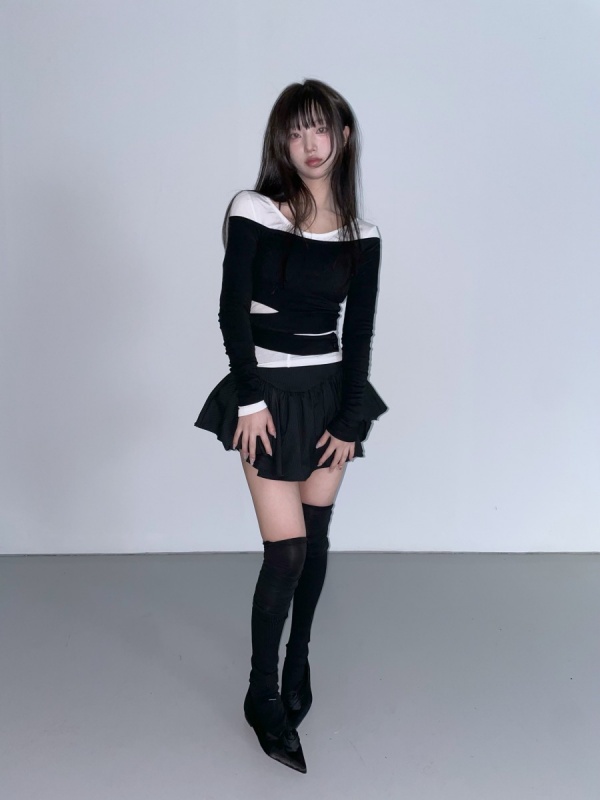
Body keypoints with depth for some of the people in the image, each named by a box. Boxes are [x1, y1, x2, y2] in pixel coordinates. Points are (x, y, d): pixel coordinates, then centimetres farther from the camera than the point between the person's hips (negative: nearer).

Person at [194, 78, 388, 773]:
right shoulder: (254, 212, -7)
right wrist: (250, 399, -12)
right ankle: (262, 696, 14)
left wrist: (350, 421, -2)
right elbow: (233, 312, -9)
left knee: (315, 540, 11)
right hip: (270, 391, -4)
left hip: (332, 391, 4)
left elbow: (359, 332, 3)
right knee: (287, 550, -6)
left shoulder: (360, 234, 3)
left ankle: (298, 663, 33)